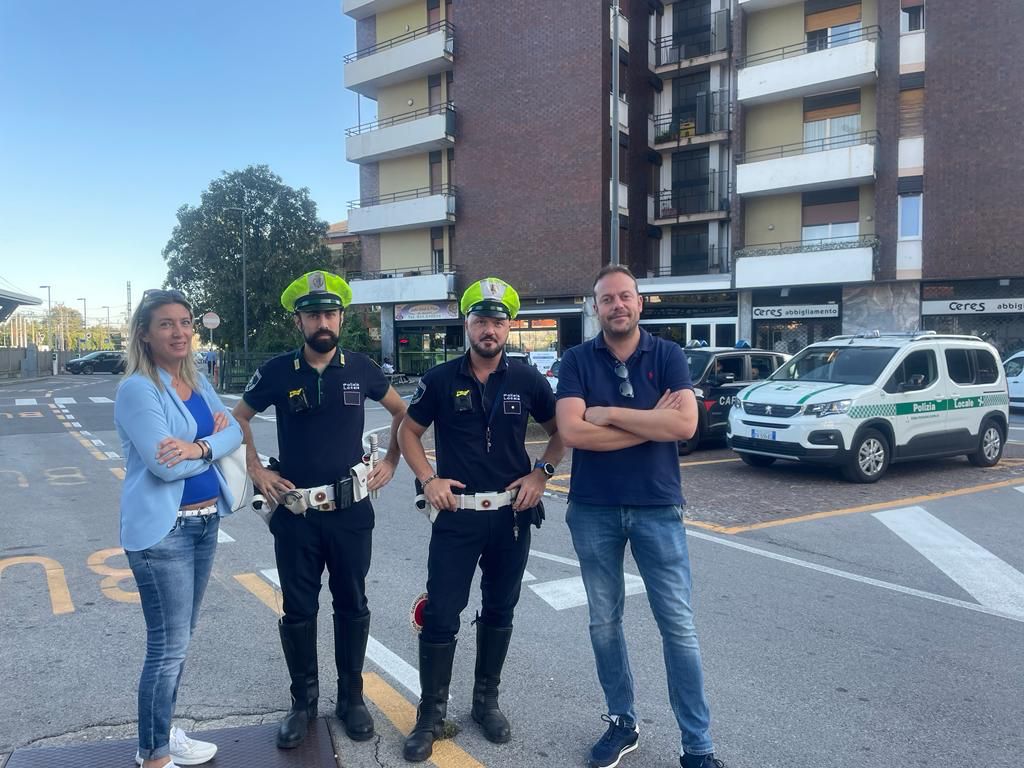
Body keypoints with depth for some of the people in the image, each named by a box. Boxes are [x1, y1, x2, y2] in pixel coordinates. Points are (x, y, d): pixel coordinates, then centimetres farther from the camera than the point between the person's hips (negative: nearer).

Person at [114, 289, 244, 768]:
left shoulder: (196, 381, 9)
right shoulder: (137, 388, -14)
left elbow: (235, 432, -1)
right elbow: (163, 465, -22)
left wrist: (198, 446, -20)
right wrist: (215, 440, -8)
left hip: (204, 521, 8)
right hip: (162, 529, -8)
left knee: (179, 639, 18)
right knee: (168, 645, 1)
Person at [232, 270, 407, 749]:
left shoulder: (360, 368, -2)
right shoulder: (277, 371, -4)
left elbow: (402, 412, 13)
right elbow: (238, 418, 11)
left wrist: (390, 462, 6)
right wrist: (255, 470, 2)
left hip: (351, 511, 1)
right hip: (295, 513, 0)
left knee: (352, 607, 11)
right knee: (298, 612, 10)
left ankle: (351, 697, 28)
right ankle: (303, 702, 28)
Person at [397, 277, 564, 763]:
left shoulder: (526, 379, -1)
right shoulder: (440, 379, -3)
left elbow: (559, 430, 10)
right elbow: (409, 431, 7)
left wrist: (542, 473, -4)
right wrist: (428, 479, -6)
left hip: (511, 514, 2)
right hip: (457, 515, -1)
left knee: (499, 612, 14)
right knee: (440, 616, 0)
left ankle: (486, 700, 32)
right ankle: (431, 713, 17)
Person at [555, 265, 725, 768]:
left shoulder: (668, 356, -1)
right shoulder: (577, 361, -2)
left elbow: (685, 424, -16)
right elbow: (571, 432, -16)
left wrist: (608, 413, -16)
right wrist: (651, 422, -14)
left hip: (657, 508, -1)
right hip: (593, 510, 1)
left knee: (678, 626, 4)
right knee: (604, 623, 13)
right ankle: (622, 723, 32)